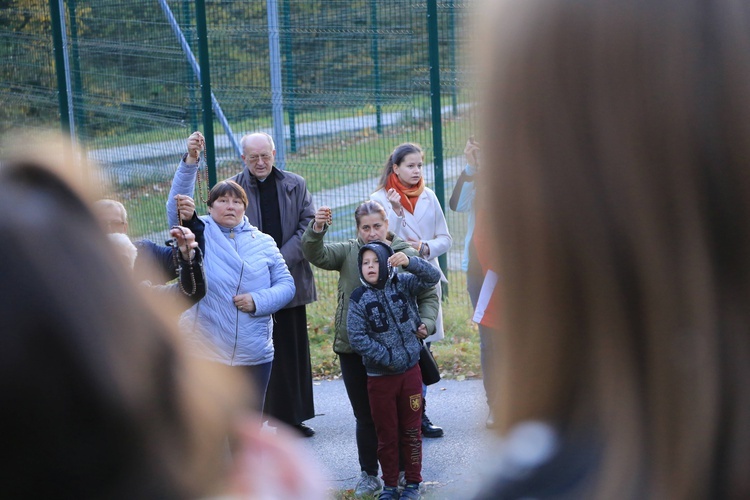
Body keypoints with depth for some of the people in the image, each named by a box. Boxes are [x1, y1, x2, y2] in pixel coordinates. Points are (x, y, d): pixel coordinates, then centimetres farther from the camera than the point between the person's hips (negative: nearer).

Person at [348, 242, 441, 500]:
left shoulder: (403, 285, -2)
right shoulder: (359, 299, -8)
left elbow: (432, 278, -11)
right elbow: (357, 338, -13)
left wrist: (410, 262, -27)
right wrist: (387, 358, -15)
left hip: (410, 371, 1)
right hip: (379, 377, -1)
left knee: (411, 430, 9)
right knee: (386, 433, 10)